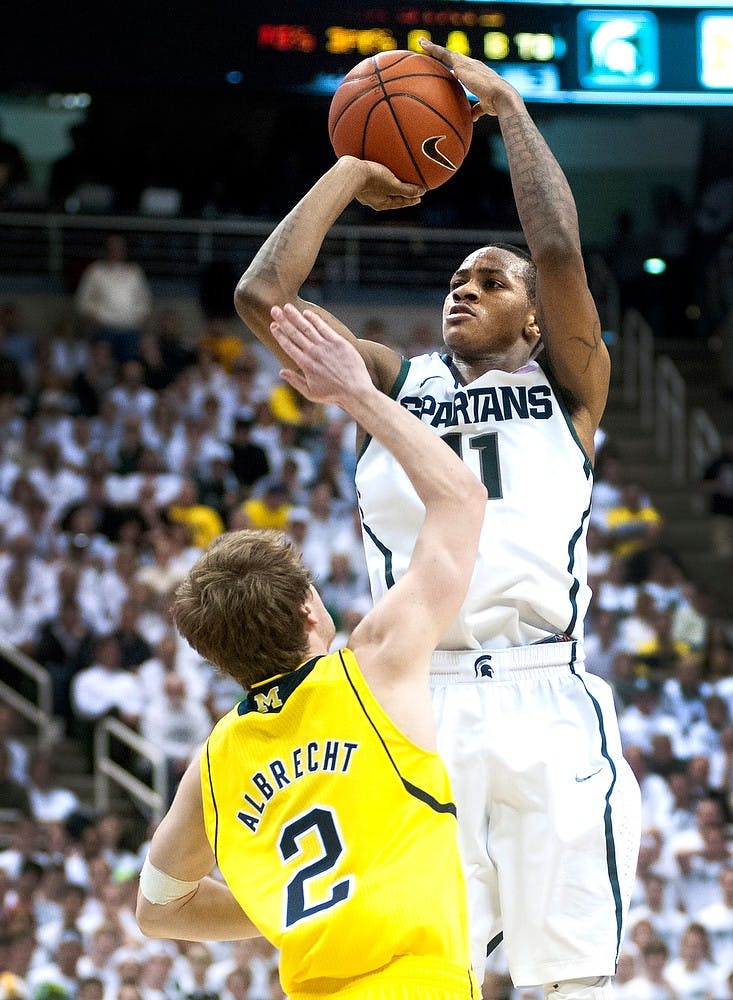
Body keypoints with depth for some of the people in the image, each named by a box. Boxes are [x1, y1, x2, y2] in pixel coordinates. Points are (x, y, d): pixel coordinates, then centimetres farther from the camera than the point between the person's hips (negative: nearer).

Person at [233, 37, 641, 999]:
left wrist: (506, 105, 5)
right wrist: (352, 170, 17)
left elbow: (560, 249, -4)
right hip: (419, 702, 2)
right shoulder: (398, 387, 19)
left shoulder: (566, 387, 14)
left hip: (546, 697, -2)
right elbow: (262, 294, 9)